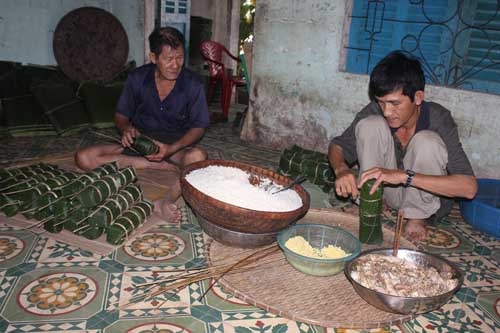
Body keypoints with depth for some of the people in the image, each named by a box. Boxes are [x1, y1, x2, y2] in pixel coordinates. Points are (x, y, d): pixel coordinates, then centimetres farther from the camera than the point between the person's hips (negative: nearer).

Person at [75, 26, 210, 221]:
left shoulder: (193, 85, -11)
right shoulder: (137, 79, -6)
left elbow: (199, 126, -7)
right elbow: (121, 116, 5)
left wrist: (171, 149, -25)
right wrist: (126, 129, -21)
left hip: (177, 146, -3)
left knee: (197, 157, -38)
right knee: (83, 158, -19)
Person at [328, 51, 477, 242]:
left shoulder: (439, 119, -26)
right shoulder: (374, 112, -19)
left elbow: (469, 187, -34)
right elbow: (337, 146, -7)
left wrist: (404, 176, -45)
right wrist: (341, 169, -32)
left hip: (424, 196, -1)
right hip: (385, 192, 2)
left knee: (427, 141, -31)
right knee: (370, 125, -23)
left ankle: (417, 217, -10)